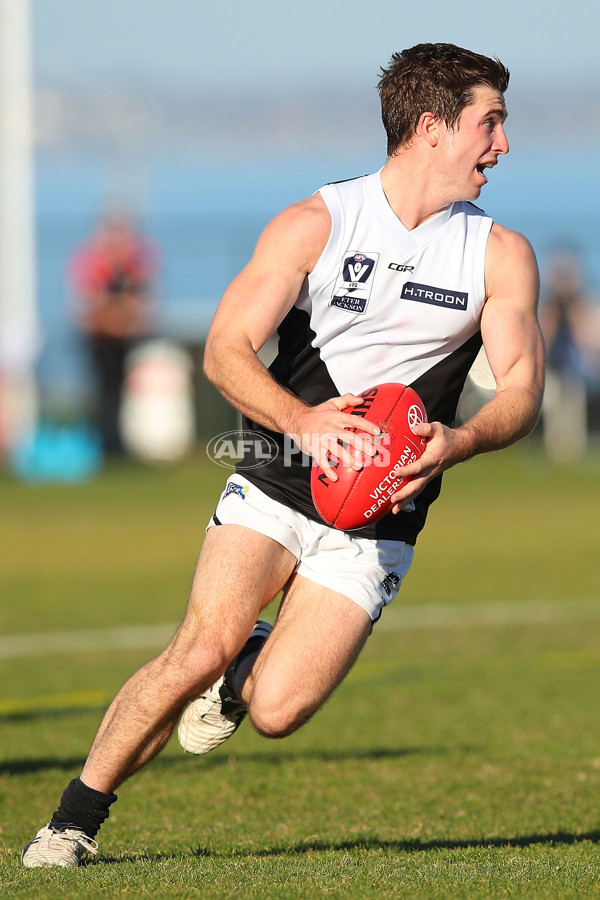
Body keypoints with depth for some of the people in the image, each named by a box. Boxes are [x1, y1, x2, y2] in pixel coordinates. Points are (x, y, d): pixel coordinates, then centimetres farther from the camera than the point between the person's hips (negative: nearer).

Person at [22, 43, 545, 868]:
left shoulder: (501, 255, 2)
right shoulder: (314, 225, -5)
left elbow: (521, 387, -3)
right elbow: (226, 350, -12)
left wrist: (458, 442, -26)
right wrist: (302, 420, -31)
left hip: (378, 517, 1)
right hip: (275, 487, -1)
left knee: (275, 711, -14)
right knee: (200, 651, -22)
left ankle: (247, 672, 23)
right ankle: (75, 819, -4)